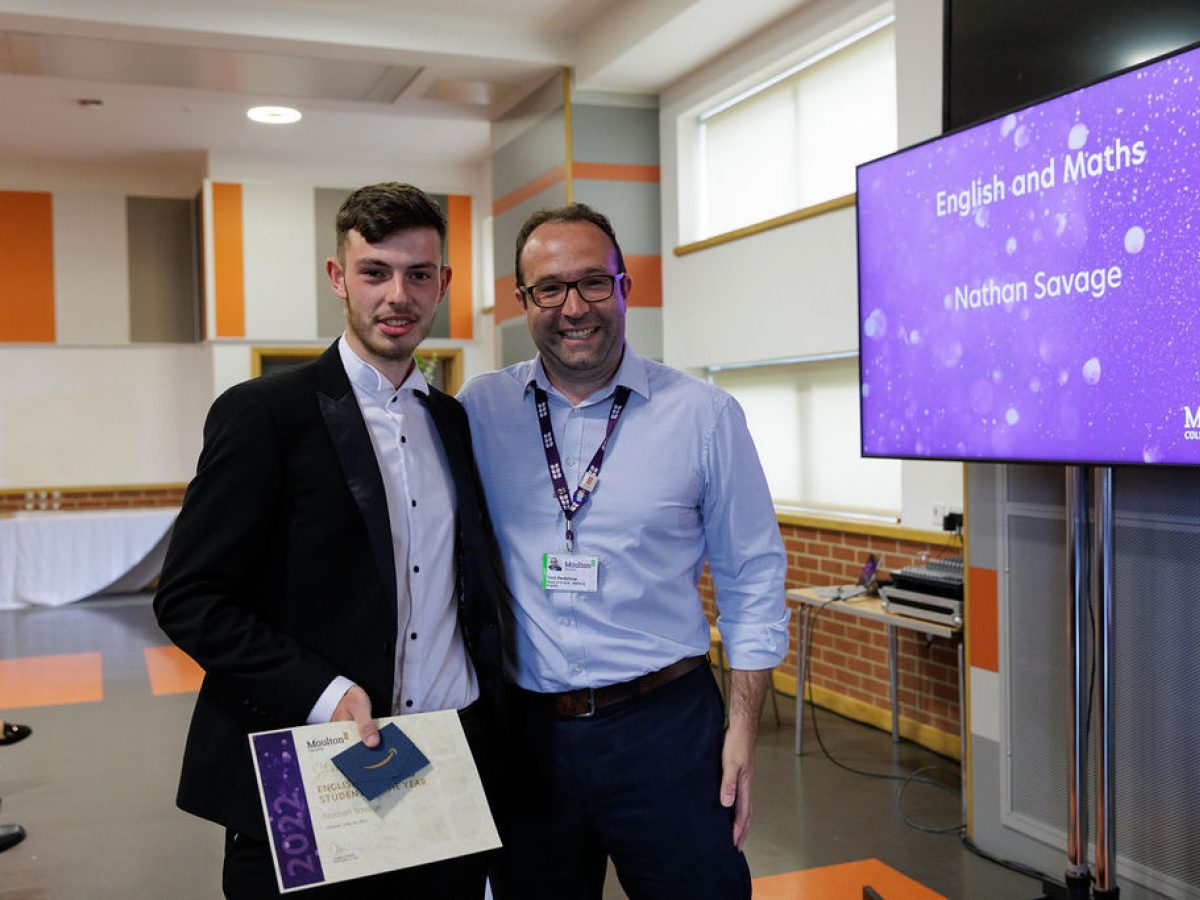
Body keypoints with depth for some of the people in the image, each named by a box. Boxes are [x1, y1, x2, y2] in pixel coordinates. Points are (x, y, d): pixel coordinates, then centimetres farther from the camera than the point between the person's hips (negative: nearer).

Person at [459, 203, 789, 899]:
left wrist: (743, 730, -4)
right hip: (524, 731, 2)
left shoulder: (705, 415, -5)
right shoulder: (480, 411, 0)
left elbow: (752, 581, 0)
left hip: (666, 729, -2)